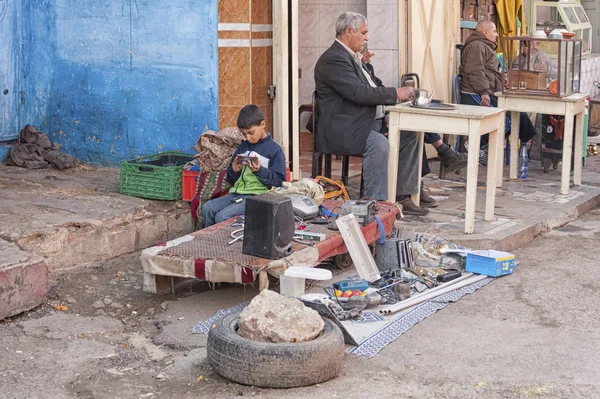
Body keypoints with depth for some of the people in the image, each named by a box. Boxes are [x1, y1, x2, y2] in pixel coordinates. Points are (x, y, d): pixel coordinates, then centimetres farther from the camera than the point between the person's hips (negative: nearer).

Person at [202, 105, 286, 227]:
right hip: (236, 193, 7)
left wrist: (260, 171, -18)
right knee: (207, 208, -17)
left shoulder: (275, 149, -1)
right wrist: (234, 171, 2)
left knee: (222, 216, -26)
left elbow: (279, 182, -5)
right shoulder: (243, 146, 18)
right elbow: (230, 179, 25)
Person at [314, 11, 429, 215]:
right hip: (342, 130, -11)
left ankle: (402, 197, 2)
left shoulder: (353, 57, 19)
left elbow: (369, 89, 22)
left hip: (369, 122, 11)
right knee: (378, 143, -34)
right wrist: (395, 93, -19)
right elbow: (358, 92, -25)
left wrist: (398, 95, 5)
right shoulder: (333, 59, -15)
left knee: (409, 136, 1)